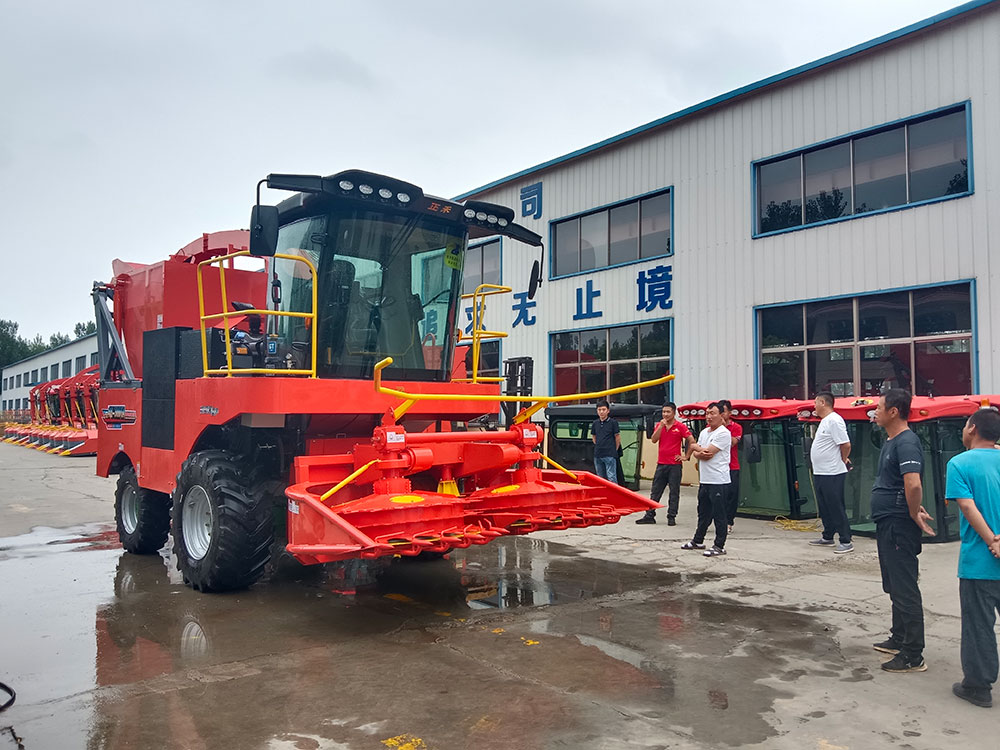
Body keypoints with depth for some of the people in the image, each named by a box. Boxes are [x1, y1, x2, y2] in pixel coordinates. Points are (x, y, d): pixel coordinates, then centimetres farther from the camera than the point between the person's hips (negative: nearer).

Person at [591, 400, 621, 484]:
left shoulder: (613, 422, -4)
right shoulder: (595, 423, 9)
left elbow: (618, 437, 0)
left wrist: (614, 450, 4)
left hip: (609, 455, -5)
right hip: (597, 455, 5)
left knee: (611, 478, -9)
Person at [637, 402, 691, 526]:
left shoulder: (680, 426, -4)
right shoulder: (659, 425, 9)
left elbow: (691, 440, -6)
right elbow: (653, 440, -3)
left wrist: (686, 456, -5)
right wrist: (661, 426, -11)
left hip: (675, 465, -4)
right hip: (661, 463, 4)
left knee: (674, 492, 3)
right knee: (655, 491, 8)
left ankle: (671, 517, 10)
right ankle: (649, 515, 13)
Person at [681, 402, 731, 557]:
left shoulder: (723, 433, -12)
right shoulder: (704, 432, 15)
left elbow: (708, 452, -17)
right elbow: (696, 453, 11)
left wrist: (694, 447, 0)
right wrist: (700, 453, -13)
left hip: (718, 481, -8)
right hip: (705, 479, 9)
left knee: (719, 515, -2)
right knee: (703, 513, 18)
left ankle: (719, 546, 5)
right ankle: (698, 541, 29)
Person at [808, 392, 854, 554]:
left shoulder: (834, 420, -17)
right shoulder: (825, 420, 15)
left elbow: (846, 445, -22)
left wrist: (842, 461, -7)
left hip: (832, 474, -10)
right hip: (820, 473, 10)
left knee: (836, 508, -4)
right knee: (824, 508, 18)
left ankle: (846, 542, 3)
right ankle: (828, 538, 28)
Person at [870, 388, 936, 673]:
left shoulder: (906, 442, -19)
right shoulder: (891, 442, 13)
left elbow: (913, 484, -30)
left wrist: (914, 515, -17)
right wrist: (914, 510, 13)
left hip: (899, 525, -11)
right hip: (887, 523, 11)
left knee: (905, 589, -4)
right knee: (894, 586, 20)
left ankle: (913, 656, 3)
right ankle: (899, 639, 34)